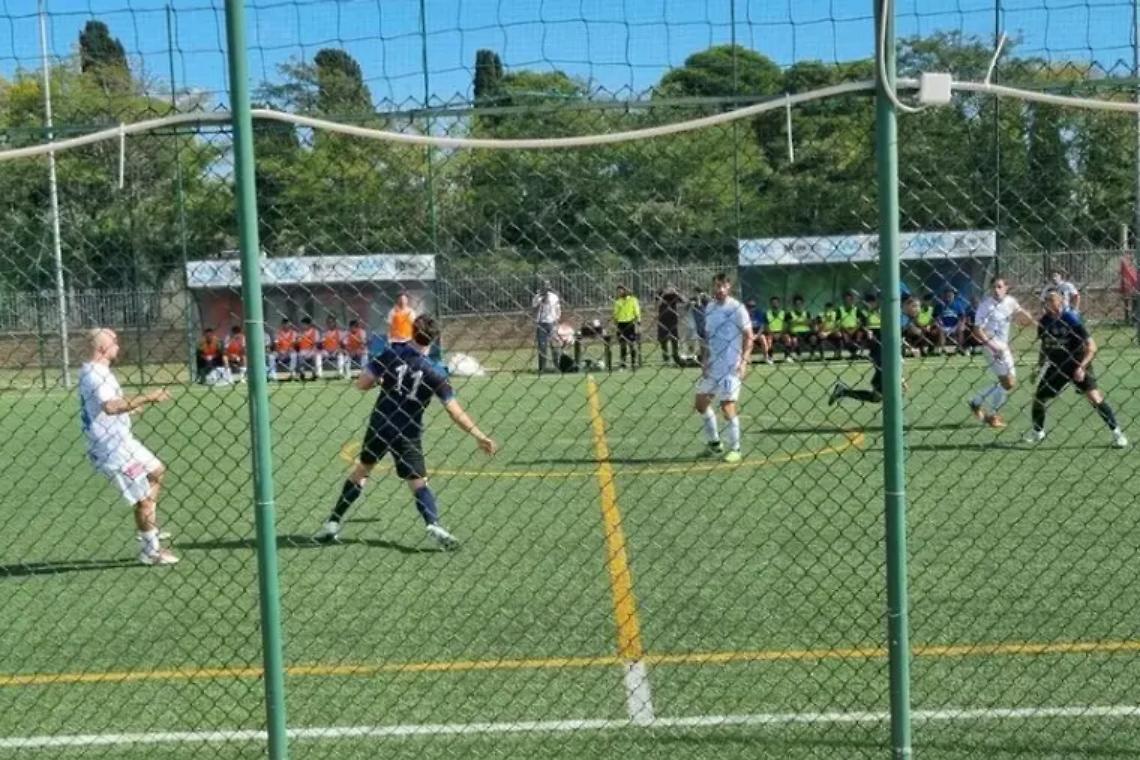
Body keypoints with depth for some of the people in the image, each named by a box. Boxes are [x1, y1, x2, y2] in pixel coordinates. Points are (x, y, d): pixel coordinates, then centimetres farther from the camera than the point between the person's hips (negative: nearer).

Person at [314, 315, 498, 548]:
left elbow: (362, 383, -8)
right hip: (408, 434, -2)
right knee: (418, 482, 4)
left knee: (361, 470, 20)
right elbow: (455, 411, -12)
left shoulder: (391, 354, -8)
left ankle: (333, 523, 22)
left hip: (379, 426, 2)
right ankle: (434, 525, -22)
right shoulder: (434, 372, -10)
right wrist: (479, 436, -7)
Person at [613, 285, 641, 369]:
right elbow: (615, 314, 17)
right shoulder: (617, 301, 11)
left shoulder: (632, 299, -1)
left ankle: (634, 363, 0)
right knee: (622, 345, 4)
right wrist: (615, 324, 10)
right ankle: (623, 363, 9)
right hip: (621, 324, 4)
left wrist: (638, 324, -7)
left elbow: (637, 312, -1)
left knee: (632, 344, -4)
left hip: (630, 323, -4)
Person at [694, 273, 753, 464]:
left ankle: (735, 449, 5)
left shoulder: (737, 308, -10)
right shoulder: (709, 308, 10)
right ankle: (714, 443, 27)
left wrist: (744, 361, -18)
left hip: (730, 367, -8)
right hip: (712, 366, 8)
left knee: (728, 407, -8)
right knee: (700, 403, 12)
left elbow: (749, 337, -9)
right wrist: (705, 360, 9)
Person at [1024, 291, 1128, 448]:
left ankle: (1117, 432, -7)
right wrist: (1039, 367, 12)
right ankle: (1038, 432, 29)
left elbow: (1091, 347, -17)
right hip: (1057, 367, 5)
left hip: (1078, 365, -5)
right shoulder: (1044, 321, -3)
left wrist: (1081, 367, -25)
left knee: (1094, 397, -19)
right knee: (1038, 398, 5)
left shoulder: (1072, 319, -19)